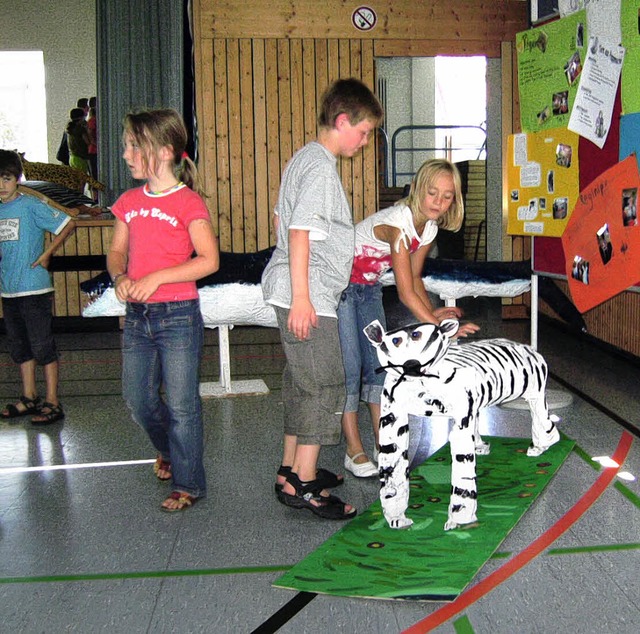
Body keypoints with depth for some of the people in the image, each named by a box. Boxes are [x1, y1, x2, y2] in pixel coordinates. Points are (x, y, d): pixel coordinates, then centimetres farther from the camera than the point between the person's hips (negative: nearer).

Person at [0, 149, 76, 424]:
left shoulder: (31, 206, -10)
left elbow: (68, 224, -11)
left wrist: (47, 253, -12)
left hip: (35, 288, -7)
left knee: (43, 347, -1)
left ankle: (52, 403, 6)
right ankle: (29, 398, 28)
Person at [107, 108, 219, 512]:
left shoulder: (188, 202, -10)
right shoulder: (130, 202, 8)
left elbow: (209, 260, -15)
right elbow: (117, 252, 15)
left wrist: (156, 278, -20)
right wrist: (119, 276, -7)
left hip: (178, 315, -6)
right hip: (137, 316, 6)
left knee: (182, 405, 3)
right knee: (138, 400, 15)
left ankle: (189, 483, 19)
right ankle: (169, 449, 43)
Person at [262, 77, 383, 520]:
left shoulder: (306, 158, 17)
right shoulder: (321, 167, -14)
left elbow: (283, 219, 22)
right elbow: (300, 231, -21)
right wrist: (301, 297, -23)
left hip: (300, 292, 11)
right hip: (308, 295, -11)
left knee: (302, 381, 16)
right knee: (324, 384, -5)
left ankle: (292, 470, 27)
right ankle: (304, 484, 1)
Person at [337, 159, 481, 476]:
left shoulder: (430, 227, -5)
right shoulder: (396, 223, -31)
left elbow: (414, 277, 6)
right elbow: (405, 293, -31)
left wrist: (433, 313, -10)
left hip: (368, 288, 8)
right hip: (339, 286, -8)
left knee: (378, 362, 5)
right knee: (349, 366, -8)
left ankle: (383, 447, 11)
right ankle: (354, 452, 2)